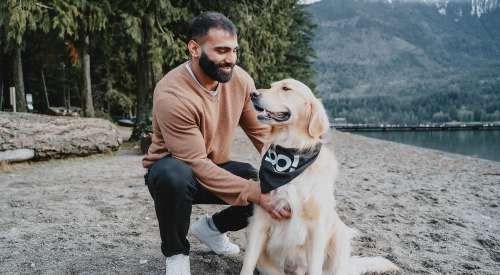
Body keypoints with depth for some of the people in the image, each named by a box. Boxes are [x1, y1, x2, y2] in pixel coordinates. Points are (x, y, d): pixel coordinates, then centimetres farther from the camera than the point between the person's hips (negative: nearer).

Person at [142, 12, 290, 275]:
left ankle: (211, 227, 12)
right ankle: (176, 253, -11)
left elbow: (261, 131, -5)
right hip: (174, 169, -5)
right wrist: (256, 193, -37)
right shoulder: (172, 95, -30)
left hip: (218, 166, 6)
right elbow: (196, 165, -32)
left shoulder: (239, 79, -11)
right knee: (174, 176, -41)